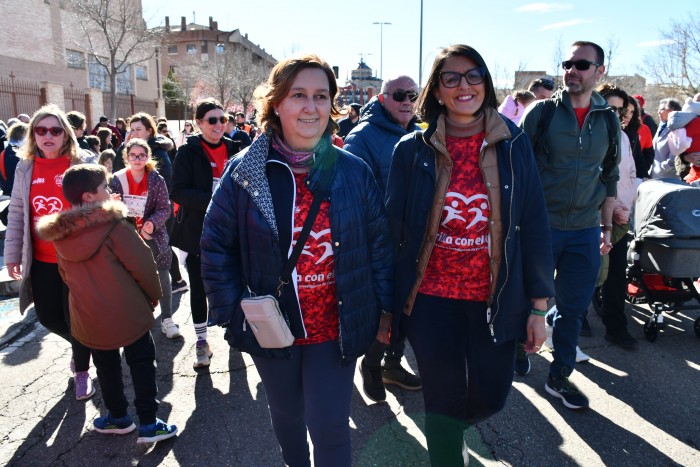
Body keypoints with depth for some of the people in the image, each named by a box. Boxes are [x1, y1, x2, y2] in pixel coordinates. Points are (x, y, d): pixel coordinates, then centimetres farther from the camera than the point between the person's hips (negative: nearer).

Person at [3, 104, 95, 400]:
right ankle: (81, 343, 41)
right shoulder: (25, 169, 3)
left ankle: (81, 372, 27)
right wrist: (12, 254, 5)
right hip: (41, 259, 4)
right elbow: (16, 215, 7)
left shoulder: (80, 166, -6)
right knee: (47, 316, 10)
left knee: (76, 317, 5)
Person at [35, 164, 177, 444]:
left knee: (106, 366, 21)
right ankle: (148, 425, 13)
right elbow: (141, 265, -16)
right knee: (142, 364, 8)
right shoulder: (111, 225, -18)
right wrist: (153, 295, 0)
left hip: (88, 317, 5)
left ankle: (117, 417, 35)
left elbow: (65, 274, 11)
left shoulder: (60, 234, 0)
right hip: (127, 313, -5)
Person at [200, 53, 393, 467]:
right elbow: (216, 246, -2)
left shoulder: (353, 171, -5)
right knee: (287, 416, 23)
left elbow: (379, 243, 0)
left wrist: (385, 309, 1)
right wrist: (231, 310, -7)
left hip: (337, 326, -1)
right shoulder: (245, 171, -7)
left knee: (329, 426, 6)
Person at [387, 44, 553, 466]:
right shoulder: (413, 150, -4)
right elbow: (394, 229, -2)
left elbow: (534, 226, 0)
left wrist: (539, 306, 0)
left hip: (496, 299, 2)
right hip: (431, 299, -1)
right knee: (444, 400, 9)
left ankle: (448, 427, 48)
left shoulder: (514, 144, -1)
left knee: (491, 398, 13)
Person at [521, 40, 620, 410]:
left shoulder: (608, 120, 7)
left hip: (585, 231, 4)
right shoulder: (541, 112, -4)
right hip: (541, 224, -3)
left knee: (573, 308, 9)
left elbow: (609, 176, 14)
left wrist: (606, 227, 10)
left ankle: (559, 377, 25)